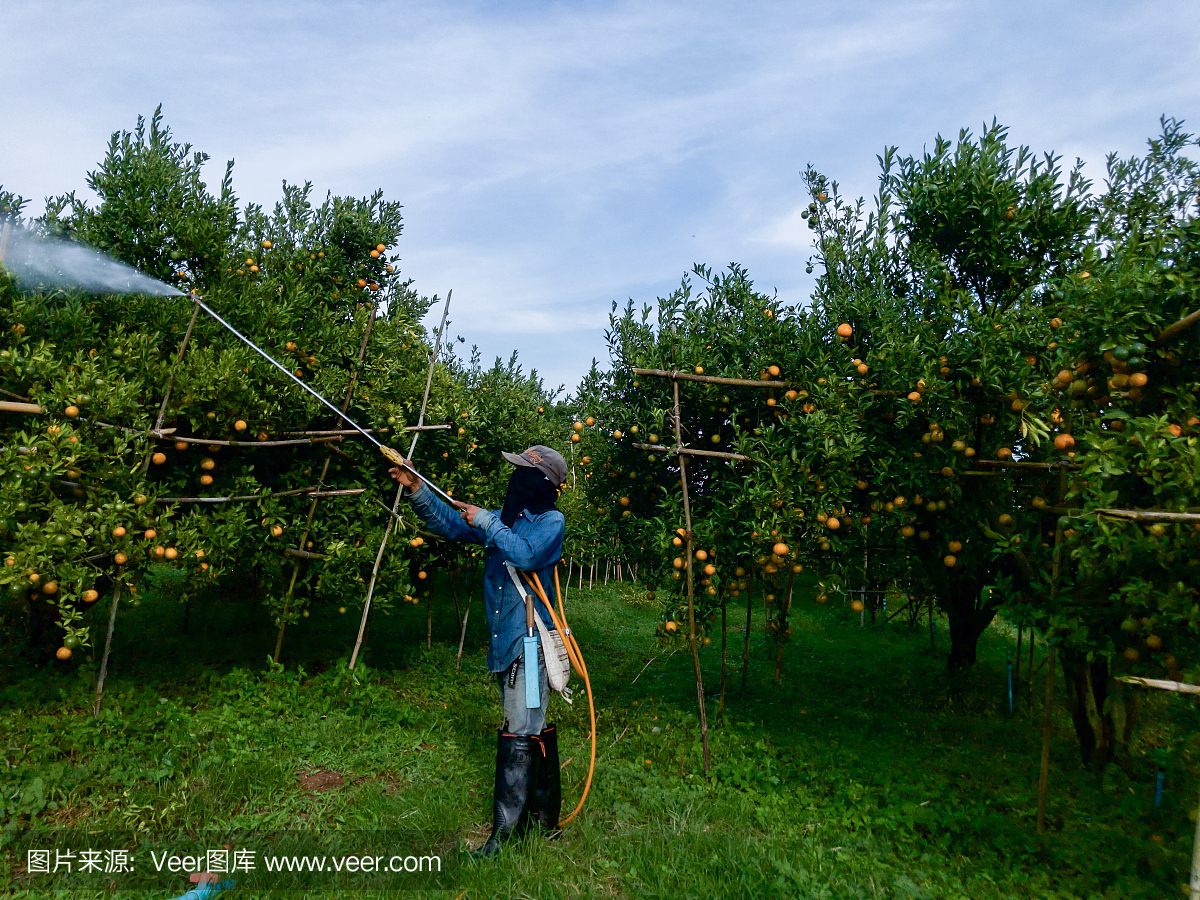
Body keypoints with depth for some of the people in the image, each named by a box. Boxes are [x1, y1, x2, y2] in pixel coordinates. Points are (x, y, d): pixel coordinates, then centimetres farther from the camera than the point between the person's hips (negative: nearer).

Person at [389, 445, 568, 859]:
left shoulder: (551, 521, -7)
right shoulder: (503, 517, 14)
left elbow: (527, 554, -25)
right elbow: (450, 523, 18)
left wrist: (484, 522, -17)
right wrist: (416, 488, 8)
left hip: (530, 642, -8)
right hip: (504, 642, 8)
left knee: (519, 735, -6)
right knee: (535, 731, 16)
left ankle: (504, 832, 1)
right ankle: (545, 817, 29)